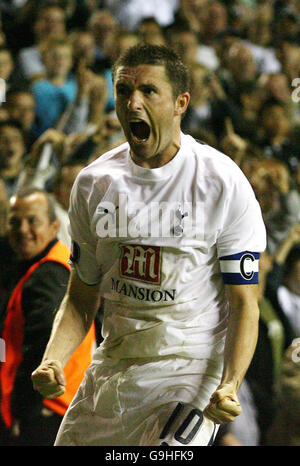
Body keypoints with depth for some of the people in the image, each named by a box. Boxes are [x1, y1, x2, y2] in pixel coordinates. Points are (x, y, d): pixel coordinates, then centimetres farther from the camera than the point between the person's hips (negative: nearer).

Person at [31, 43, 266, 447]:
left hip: (191, 369, -5)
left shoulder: (225, 184, -9)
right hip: (112, 366, 5)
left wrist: (229, 387, -23)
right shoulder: (93, 183, 5)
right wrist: (52, 361, -7)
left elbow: (244, 303, -8)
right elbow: (82, 297, 12)